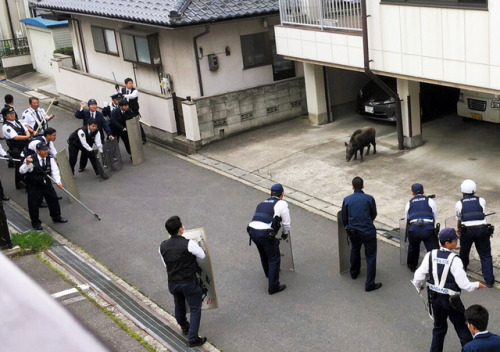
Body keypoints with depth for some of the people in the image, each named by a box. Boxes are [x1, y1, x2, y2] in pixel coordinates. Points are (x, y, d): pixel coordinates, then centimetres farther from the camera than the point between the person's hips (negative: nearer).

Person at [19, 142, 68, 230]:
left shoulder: (50, 159, -9)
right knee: (34, 204, 1)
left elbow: (54, 171, -10)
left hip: (47, 184, 4)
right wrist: (27, 164, -43)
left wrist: (58, 181, -24)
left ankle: (56, 217, 36)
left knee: (53, 200, 13)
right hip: (33, 186, -4)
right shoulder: (31, 159, -21)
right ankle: (35, 222, 22)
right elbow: (21, 171, -23)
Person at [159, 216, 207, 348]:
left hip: (172, 283, 5)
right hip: (189, 283, -5)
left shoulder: (162, 246, -7)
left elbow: (165, 264, 6)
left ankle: (184, 327, 50)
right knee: (195, 309, 10)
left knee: (179, 306, 27)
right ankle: (192, 338, 10)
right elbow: (202, 255, -6)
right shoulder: (189, 244, -23)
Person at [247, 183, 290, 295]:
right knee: (274, 258, 8)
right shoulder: (282, 204, 5)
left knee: (264, 254, 31)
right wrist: (285, 234, 26)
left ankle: (269, 273, 54)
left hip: (252, 230, 7)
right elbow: (286, 223, 6)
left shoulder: (263, 203, 24)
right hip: (265, 233, -7)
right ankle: (273, 287, 9)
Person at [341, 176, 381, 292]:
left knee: (355, 251, 28)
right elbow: (374, 215, 7)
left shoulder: (346, 200, -3)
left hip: (353, 232, 3)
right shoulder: (369, 199, -8)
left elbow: (344, 219, 6)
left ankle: (354, 273, 47)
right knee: (371, 257, 4)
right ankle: (369, 284, 1)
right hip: (368, 231, -3)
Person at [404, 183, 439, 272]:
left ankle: (412, 266, 45)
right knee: (434, 250, 5)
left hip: (413, 229, 2)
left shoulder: (409, 204, 20)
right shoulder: (430, 201, 16)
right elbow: (434, 217, 20)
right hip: (428, 229, -2)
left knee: (413, 248, 27)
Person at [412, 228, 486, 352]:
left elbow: (418, 276, -9)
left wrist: (419, 286, 13)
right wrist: (477, 285, 0)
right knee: (462, 328, 11)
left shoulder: (431, 255, -10)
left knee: (439, 327, 23)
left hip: (435, 298, 5)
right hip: (451, 300, -5)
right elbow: (464, 284, -20)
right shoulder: (454, 260, -22)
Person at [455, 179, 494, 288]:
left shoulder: (459, 204, 7)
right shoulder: (481, 201, 9)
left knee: (464, 250, 26)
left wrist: (459, 230, 37)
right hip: (482, 229, 0)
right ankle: (489, 280, 1)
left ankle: (463, 266, 50)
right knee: (485, 255, 7)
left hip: (467, 230, 0)